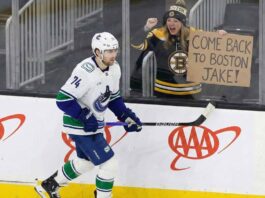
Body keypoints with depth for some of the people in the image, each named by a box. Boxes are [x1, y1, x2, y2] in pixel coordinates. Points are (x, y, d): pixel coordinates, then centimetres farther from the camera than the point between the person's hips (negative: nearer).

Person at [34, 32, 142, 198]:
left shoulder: (114, 68, -2)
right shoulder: (85, 71, -28)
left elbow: (113, 97, 14)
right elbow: (63, 99, -28)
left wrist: (126, 116, 2)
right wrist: (85, 117, -27)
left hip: (94, 123, 9)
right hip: (80, 126, -9)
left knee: (86, 162, 28)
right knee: (110, 164, -10)